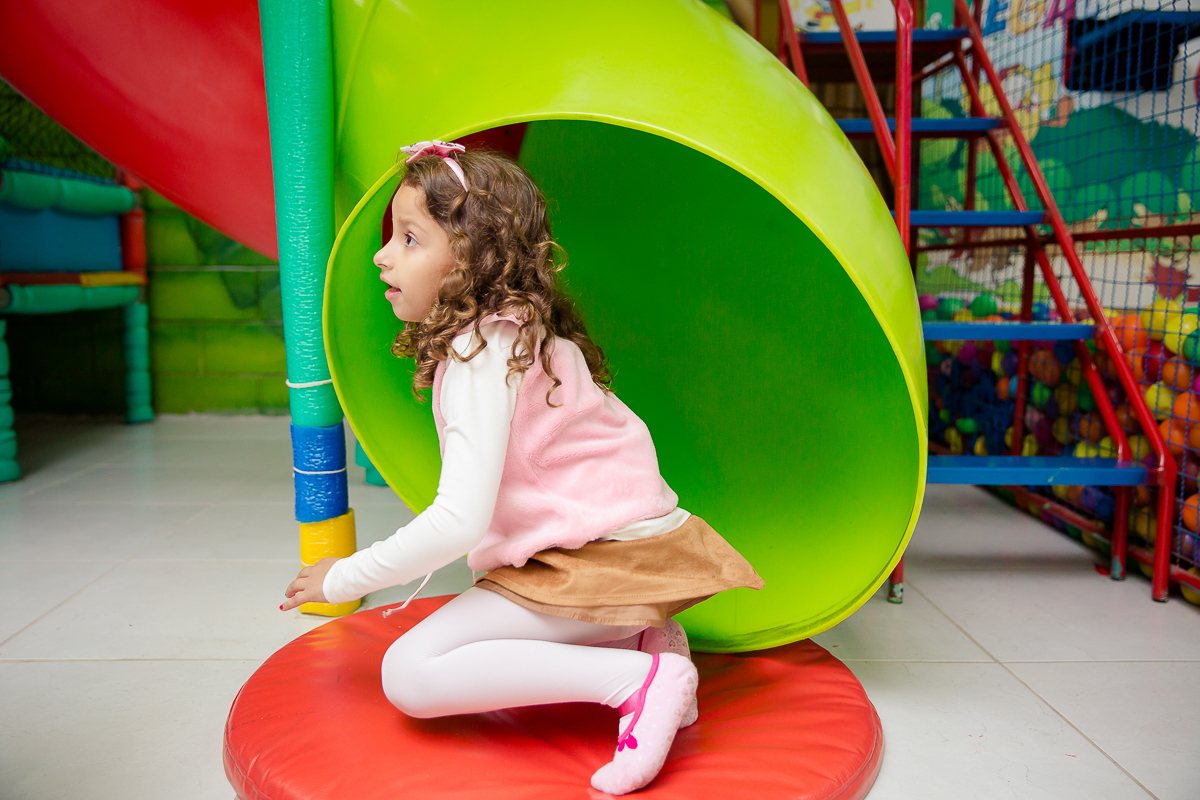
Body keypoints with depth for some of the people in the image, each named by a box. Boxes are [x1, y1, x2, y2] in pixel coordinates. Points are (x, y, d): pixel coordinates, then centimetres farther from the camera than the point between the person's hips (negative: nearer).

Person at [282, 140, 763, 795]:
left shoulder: (482, 354, -18)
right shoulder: (520, 330, 11)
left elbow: (459, 521, -25)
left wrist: (342, 579, -8)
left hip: (603, 559, -10)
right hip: (628, 533, 10)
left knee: (408, 673, -12)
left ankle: (639, 676, -19)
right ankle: (639, 637, 10)